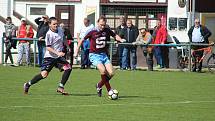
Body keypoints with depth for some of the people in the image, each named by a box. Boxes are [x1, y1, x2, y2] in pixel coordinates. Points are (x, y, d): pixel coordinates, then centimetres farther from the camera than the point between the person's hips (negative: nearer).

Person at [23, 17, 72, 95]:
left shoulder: (60, 30, 5)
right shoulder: (49, 34, -15)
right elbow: (48, 47, -19)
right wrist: (57, 53, -28)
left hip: (59, 57, 6)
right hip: (50, 57, -6)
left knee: (68, 68, -13)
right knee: (44, 74, -13)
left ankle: (60, 88, -5)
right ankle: (28, 84, 8)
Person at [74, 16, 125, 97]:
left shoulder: (107, 30, 1)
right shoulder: (92, 32, -9)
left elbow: (115, 36, 18)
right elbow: (82, 40, 2)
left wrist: (120, 39, -3)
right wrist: (76, 52, 2)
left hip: (104, 54, 5)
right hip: (94, 55, -5)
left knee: (111, 73, -9)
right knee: (103, 70, -28)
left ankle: (99, 85, 17)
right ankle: (109, 90, -15)